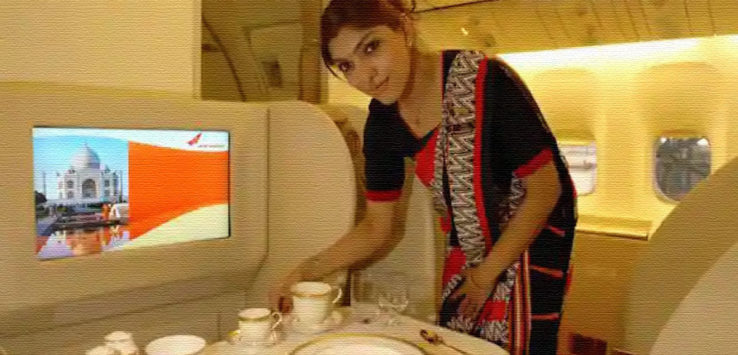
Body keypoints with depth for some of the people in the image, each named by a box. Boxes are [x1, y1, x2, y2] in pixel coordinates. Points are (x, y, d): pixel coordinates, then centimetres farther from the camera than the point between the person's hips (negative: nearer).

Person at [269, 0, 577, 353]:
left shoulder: (487, 81, -28)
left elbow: (545, 188, -20)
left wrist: (486, 273, -13)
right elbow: (377, 227, -3)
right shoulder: (383, 122, -11)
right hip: (468, 246, 5)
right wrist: (305, 271, -13)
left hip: (532, 235, -5)